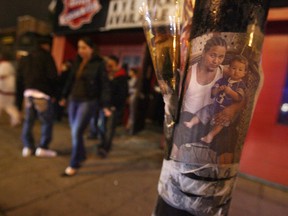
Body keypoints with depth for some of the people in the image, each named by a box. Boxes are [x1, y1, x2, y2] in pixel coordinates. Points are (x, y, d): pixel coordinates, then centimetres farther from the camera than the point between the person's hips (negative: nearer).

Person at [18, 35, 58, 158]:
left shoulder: (26, 57, 17)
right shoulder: (46, 56, -5)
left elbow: (20, 74, 16)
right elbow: (52, 76, -12)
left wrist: (28, 85, 15)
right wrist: (53, 93, -3)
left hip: (28, 92, 7)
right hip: (42, 93, -7)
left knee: (28, 121, 11)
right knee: (47, 121, 0)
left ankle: (27, 147, 14)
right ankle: (43, 148, -1)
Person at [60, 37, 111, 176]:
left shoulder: (98, 64, -7)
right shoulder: (77, 62, 11)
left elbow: (104, 85, -9)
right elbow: (70, 80, 17)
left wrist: (105, 105, -13)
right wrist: (64, 96, 19)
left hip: (88, 101, -6)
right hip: (74, 100, 6)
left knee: (77, 132, -9)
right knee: (75, 132, 11)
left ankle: (73, 165, 7)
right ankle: (81, 157, 33)